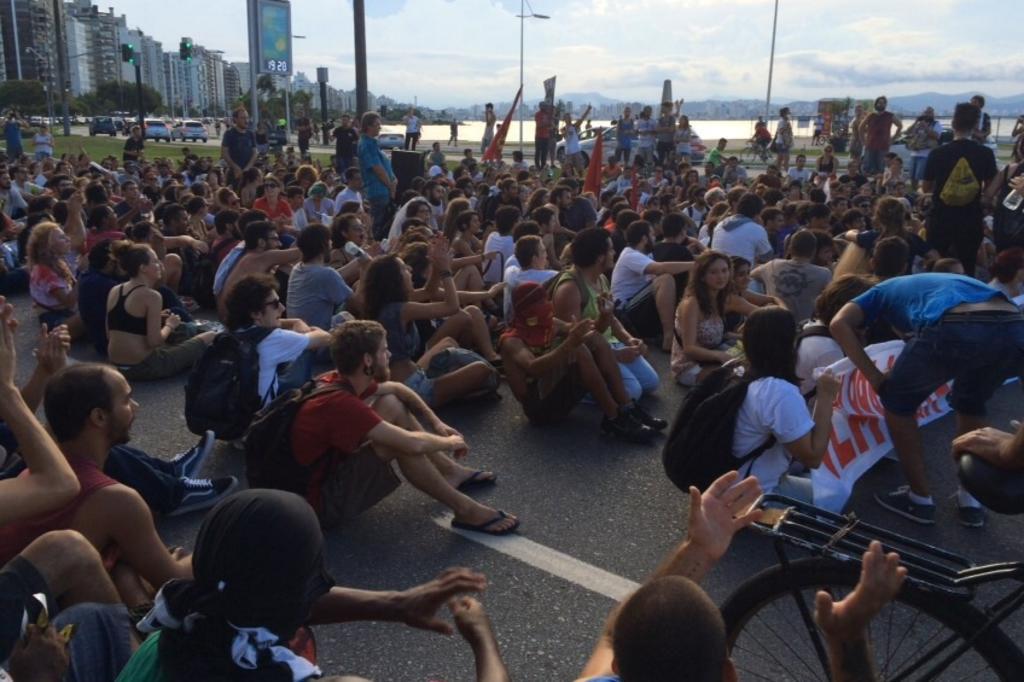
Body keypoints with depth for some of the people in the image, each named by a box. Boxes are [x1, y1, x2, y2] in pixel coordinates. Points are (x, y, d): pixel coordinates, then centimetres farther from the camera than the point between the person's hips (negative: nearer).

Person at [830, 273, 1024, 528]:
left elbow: (839, 324, 12)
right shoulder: (948, 282, 46)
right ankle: (971, 501, 35)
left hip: (955, 328, -5)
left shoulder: (883, 291, 33)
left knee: (898, 403, 23)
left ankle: (920, 500, 27)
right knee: (971, 404, 35)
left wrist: (875, 376, 15)